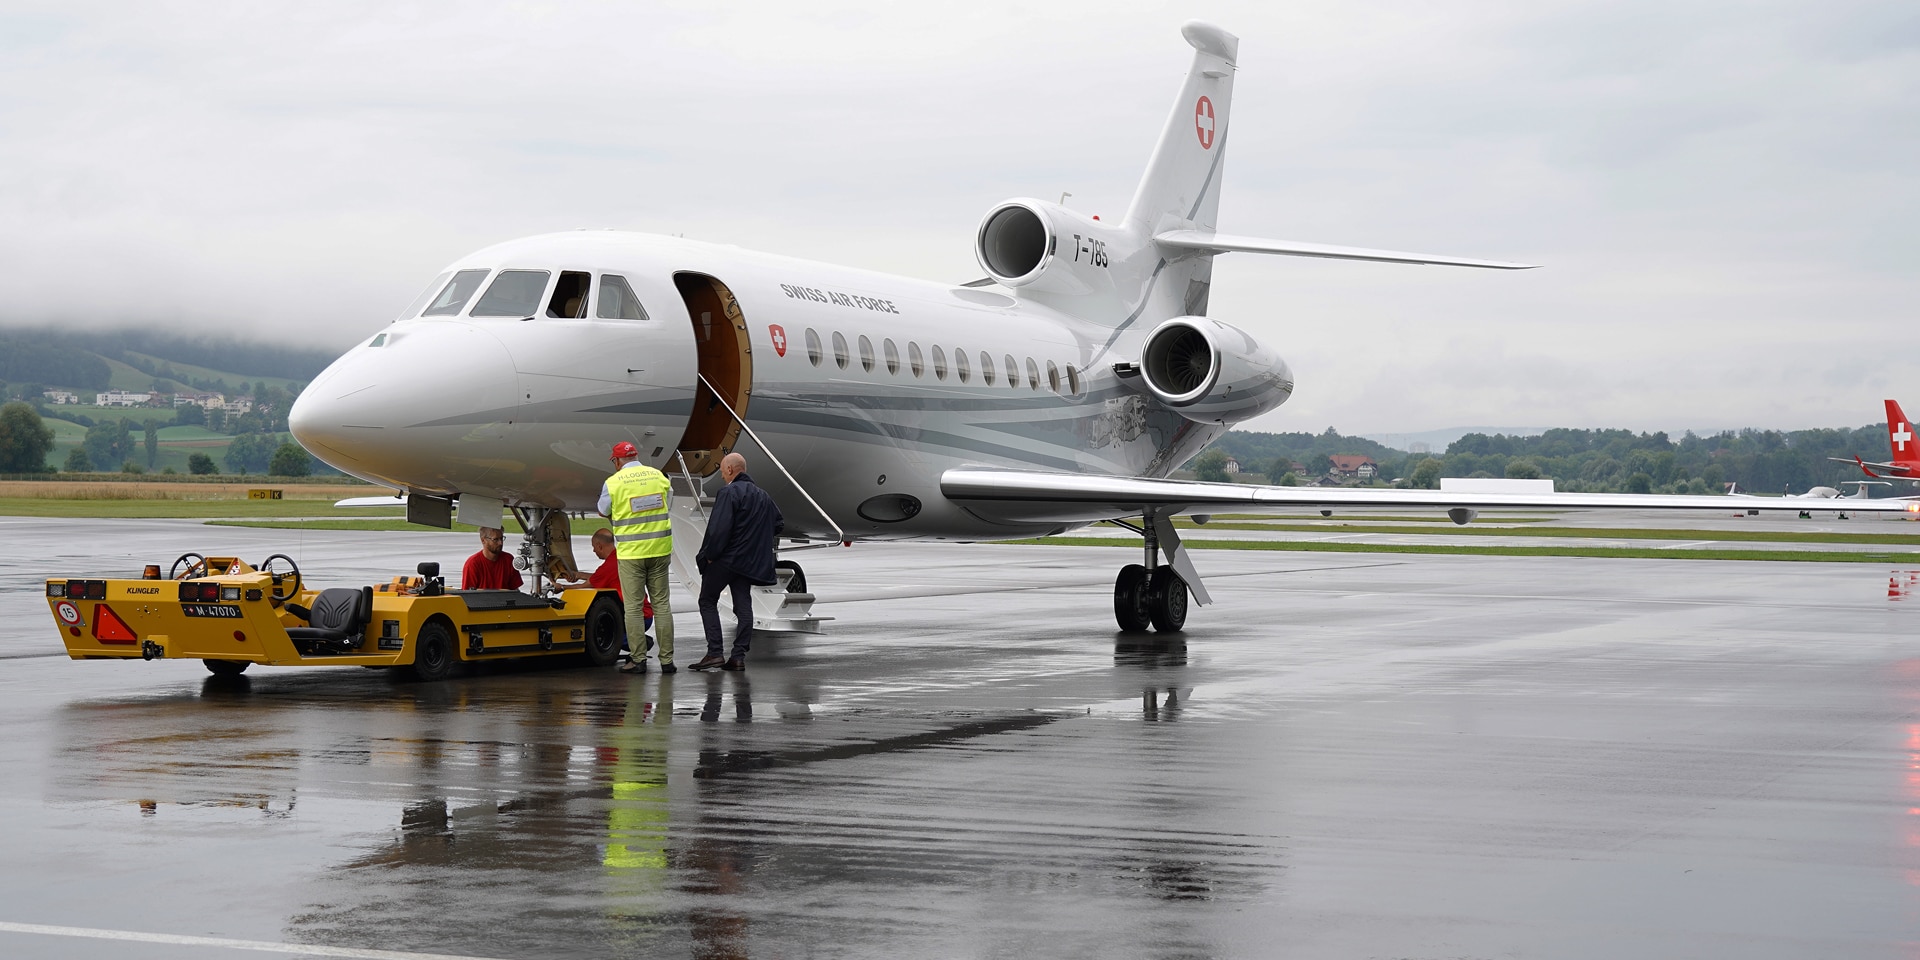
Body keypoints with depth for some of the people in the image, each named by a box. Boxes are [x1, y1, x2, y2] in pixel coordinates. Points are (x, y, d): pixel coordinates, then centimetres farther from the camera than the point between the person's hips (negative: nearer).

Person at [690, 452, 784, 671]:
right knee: (743, 606, 9)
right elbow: (779, 523, 19)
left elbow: (719, 527, -23)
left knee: (708, 602, 4)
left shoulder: (729, 492, -14)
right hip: (748, 561, 7)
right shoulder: (762, 495, 13)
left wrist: (710, 554, -14)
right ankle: (739, 656, 5)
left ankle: (714, 653, -4)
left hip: (724, 560, -7)